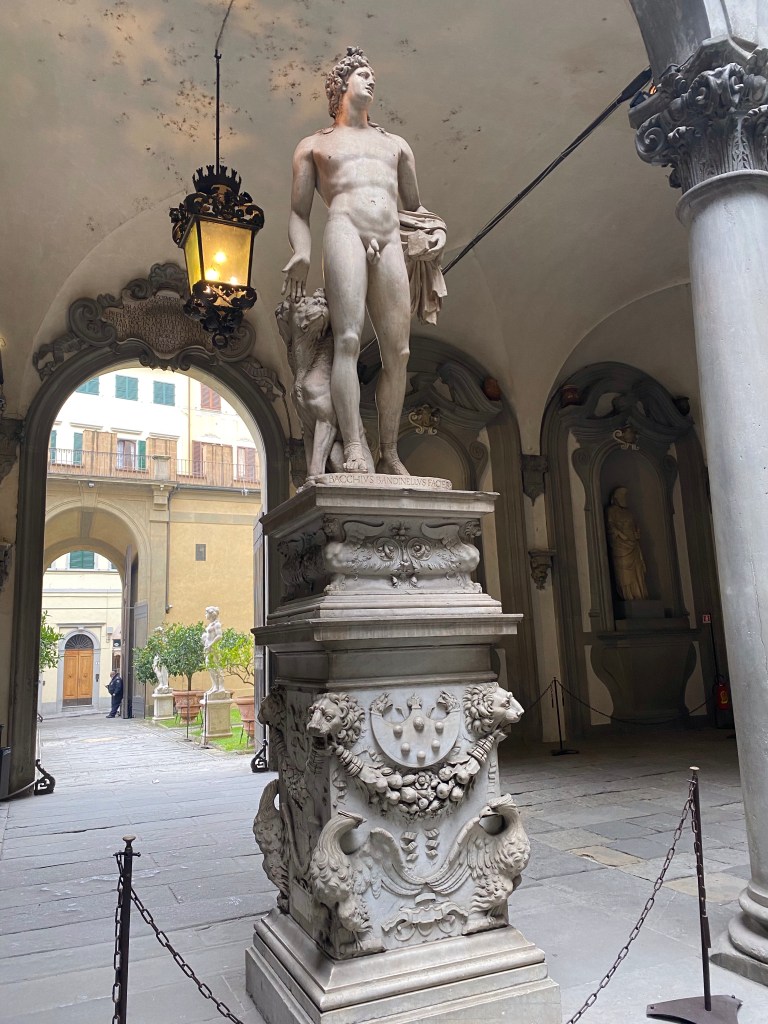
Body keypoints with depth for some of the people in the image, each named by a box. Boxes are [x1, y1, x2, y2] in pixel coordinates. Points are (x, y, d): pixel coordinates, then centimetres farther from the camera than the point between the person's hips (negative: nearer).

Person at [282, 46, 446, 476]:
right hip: (344, 231, -3)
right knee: (348, 339, -21)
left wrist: (436, 229, 9)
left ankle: (389, 453, -1)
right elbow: (299, 212, 17)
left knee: (398, 352, -6)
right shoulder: (314, 145, 24)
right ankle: (354, 448, -28)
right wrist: (301, 253, -3)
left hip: (390, 243, 3)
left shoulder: (396, 144, 33)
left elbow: (414, 205, 31)